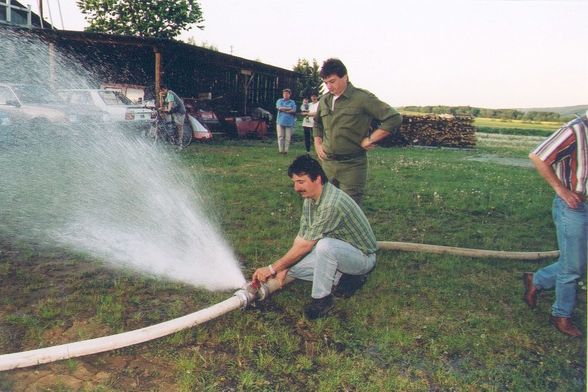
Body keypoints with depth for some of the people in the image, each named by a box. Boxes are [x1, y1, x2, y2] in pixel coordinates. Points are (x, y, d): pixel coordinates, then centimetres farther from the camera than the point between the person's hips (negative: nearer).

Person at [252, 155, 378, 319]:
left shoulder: (332, 204, -31)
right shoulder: (310, 198, -2)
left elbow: (305, 245, -27)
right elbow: (301, 238, 3)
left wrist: (272, 268, -19)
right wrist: (284, 268, -4)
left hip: (363, 257, -8)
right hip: (337, 251, 9)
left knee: (325, 245, -38)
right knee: (292, 265, -6)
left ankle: (322, 298, -16)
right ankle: (344, 278, 5)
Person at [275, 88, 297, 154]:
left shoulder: (292, 102, 12)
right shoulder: (279, 101, 12)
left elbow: (293, 111, -5)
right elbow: (280, 108, -7)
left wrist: (284, 109, -8)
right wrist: (289, 108, -2)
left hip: (289, 122, 0)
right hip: (280, 121, 0)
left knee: (288, 138, -3)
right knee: (280, 137, -3)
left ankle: (286, 150, 3)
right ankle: (280, 150, 2)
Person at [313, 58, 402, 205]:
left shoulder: (362, 98, -10)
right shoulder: (324, 100, 10)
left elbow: (394, 118, -13)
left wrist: (369, 140, -12)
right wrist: (318, 144, 15)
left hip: (352, 166, -6)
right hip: (327, 163, 6)